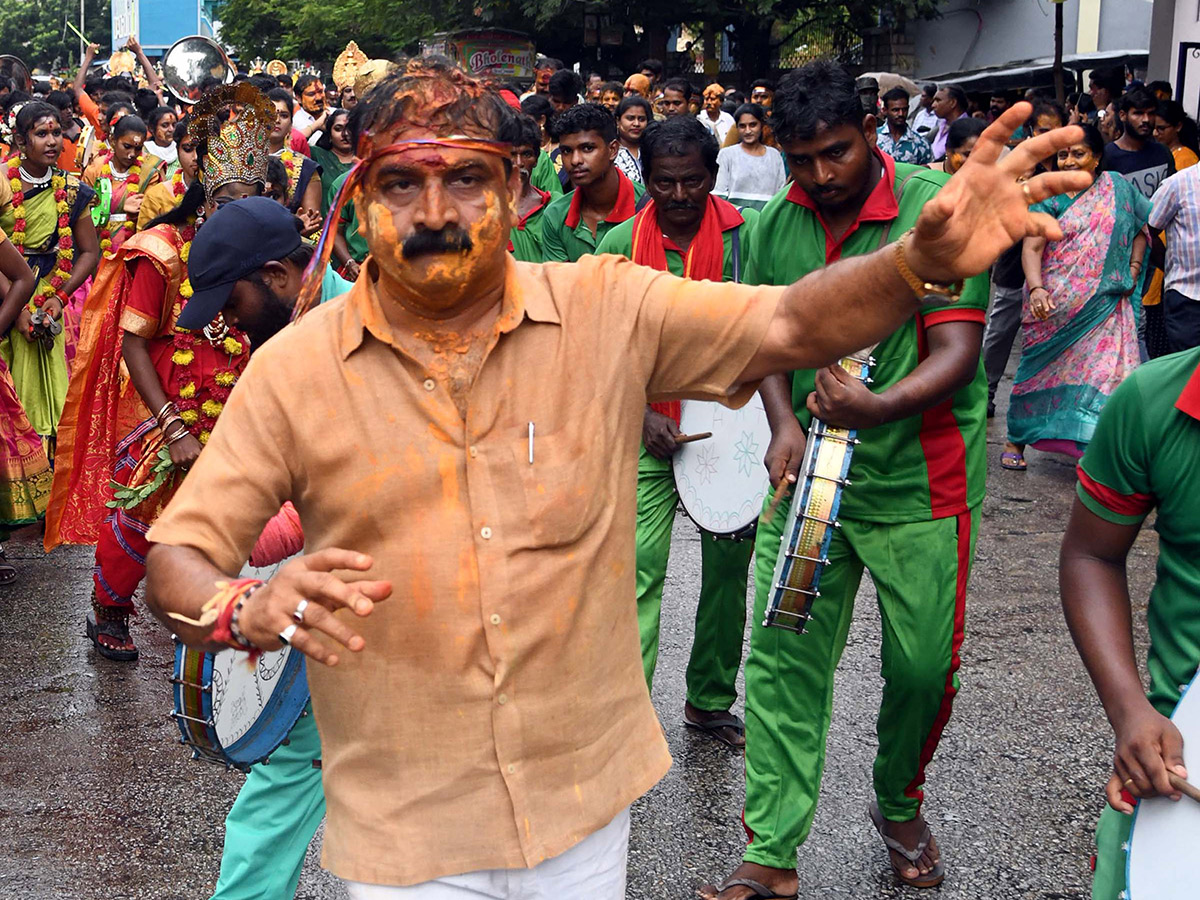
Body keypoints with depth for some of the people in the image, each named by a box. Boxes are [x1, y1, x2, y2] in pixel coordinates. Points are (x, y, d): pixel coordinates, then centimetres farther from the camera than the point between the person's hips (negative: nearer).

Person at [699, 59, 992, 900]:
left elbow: (957, 350, -17)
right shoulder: (775, 224, 1)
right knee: (783, 658, 1)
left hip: (918, 482, -3)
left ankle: (899, 806, 36)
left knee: (925, 666, 7)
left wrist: (880, 407, -35)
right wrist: (785, 423, -9)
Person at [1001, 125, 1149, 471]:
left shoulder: (1116, 187, 7)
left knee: (1105, 374, -8)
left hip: (1104, 306, 1)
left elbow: (1142, 228, 17)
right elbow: (1031, 247, -10)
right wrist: (1036, 288, -26)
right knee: (1041, 370, 8)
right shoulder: (1048, 197, 1)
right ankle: (1016, 440, 23)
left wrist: (1133, 269, 4)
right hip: (1054, 306, -1)